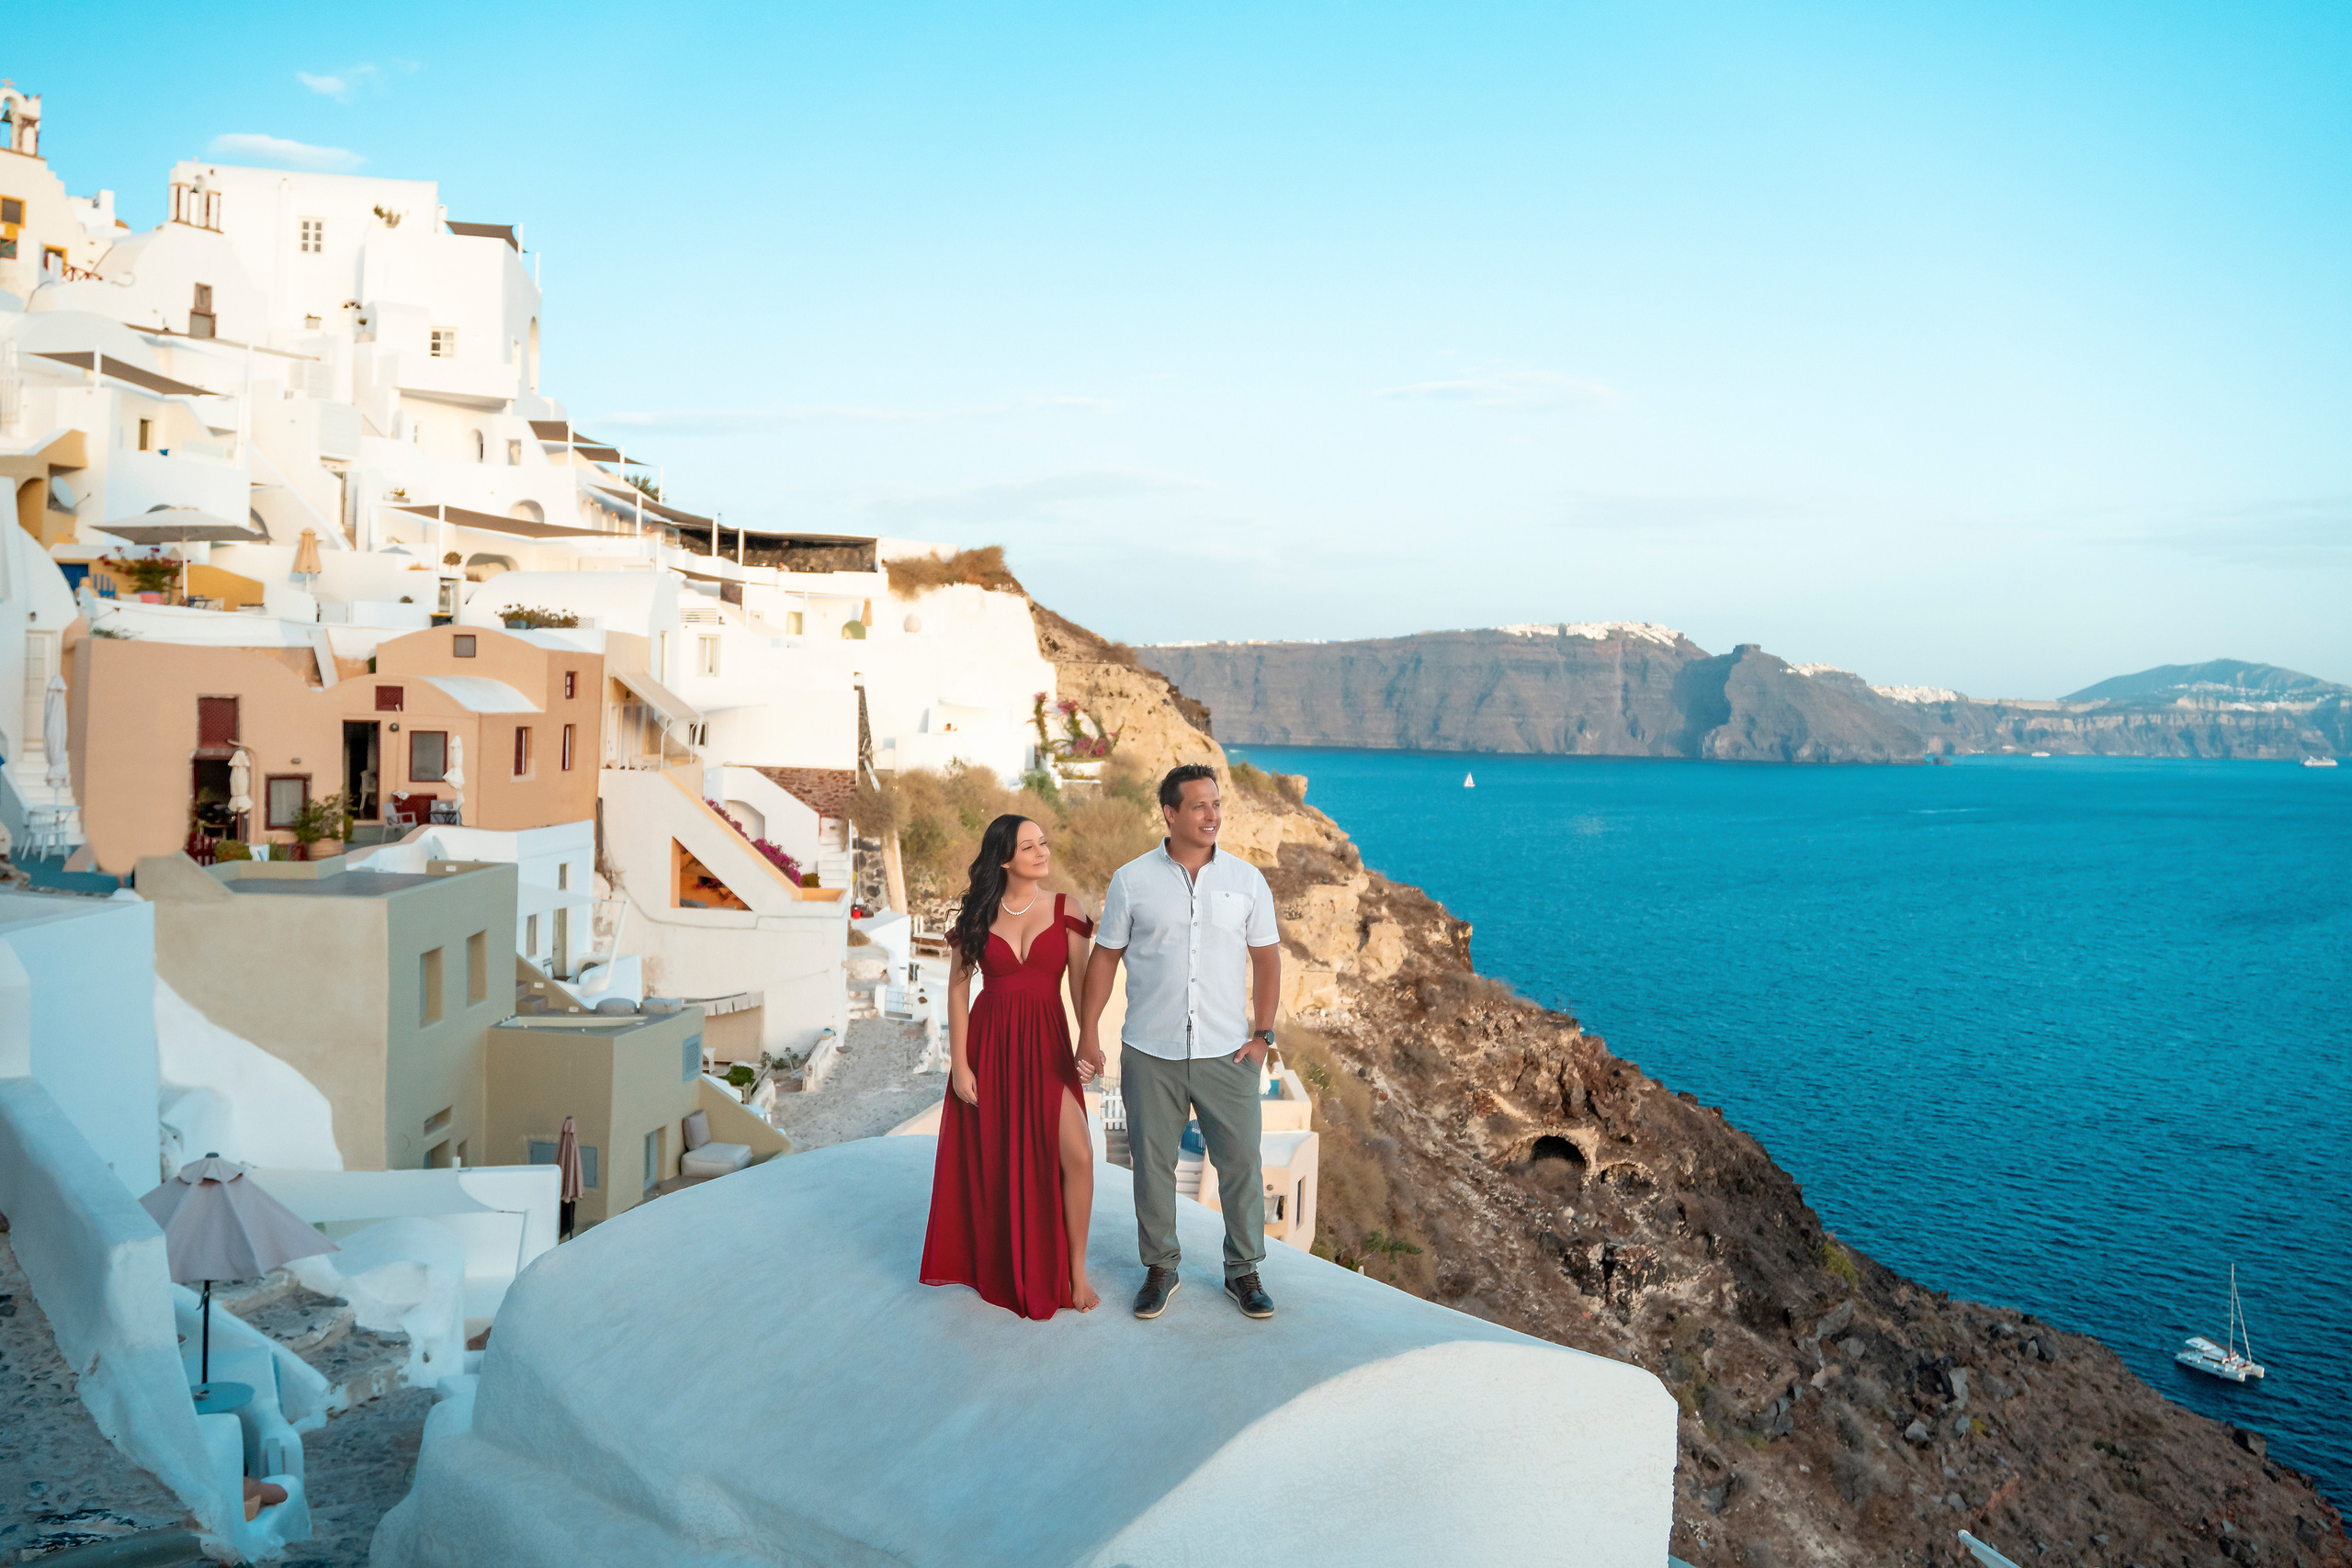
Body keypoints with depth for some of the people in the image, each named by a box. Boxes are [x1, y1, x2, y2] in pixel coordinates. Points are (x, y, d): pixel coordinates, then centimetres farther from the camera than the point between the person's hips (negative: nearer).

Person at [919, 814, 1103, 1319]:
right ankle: (997, 1269, 31)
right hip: (989, 1043, 1)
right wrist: (959, 1064, -4)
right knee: (992, 1160, 9)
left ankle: (1075, 1271, 4)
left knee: (1076, 1154, -13)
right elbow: (958, 989, 2)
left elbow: (1082, 987, -2)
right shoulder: (978, 914, 2)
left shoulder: (1065, 912, 2)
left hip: (1046, 1045, -1)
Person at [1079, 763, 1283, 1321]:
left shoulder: (1246, 879, 2)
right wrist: (1088, 1031, 2)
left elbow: (1267, 959, 7)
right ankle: (1159, 1269, 25)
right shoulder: (1132, 880, -1)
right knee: (1152, 1164, 8)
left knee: (1241, 1163, 4)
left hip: (1226, 1052, 1)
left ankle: (1244, 1270, 21)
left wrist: (1262, 1034, 1)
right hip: (1150, 1054, 0)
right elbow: (1105, 957, 5)